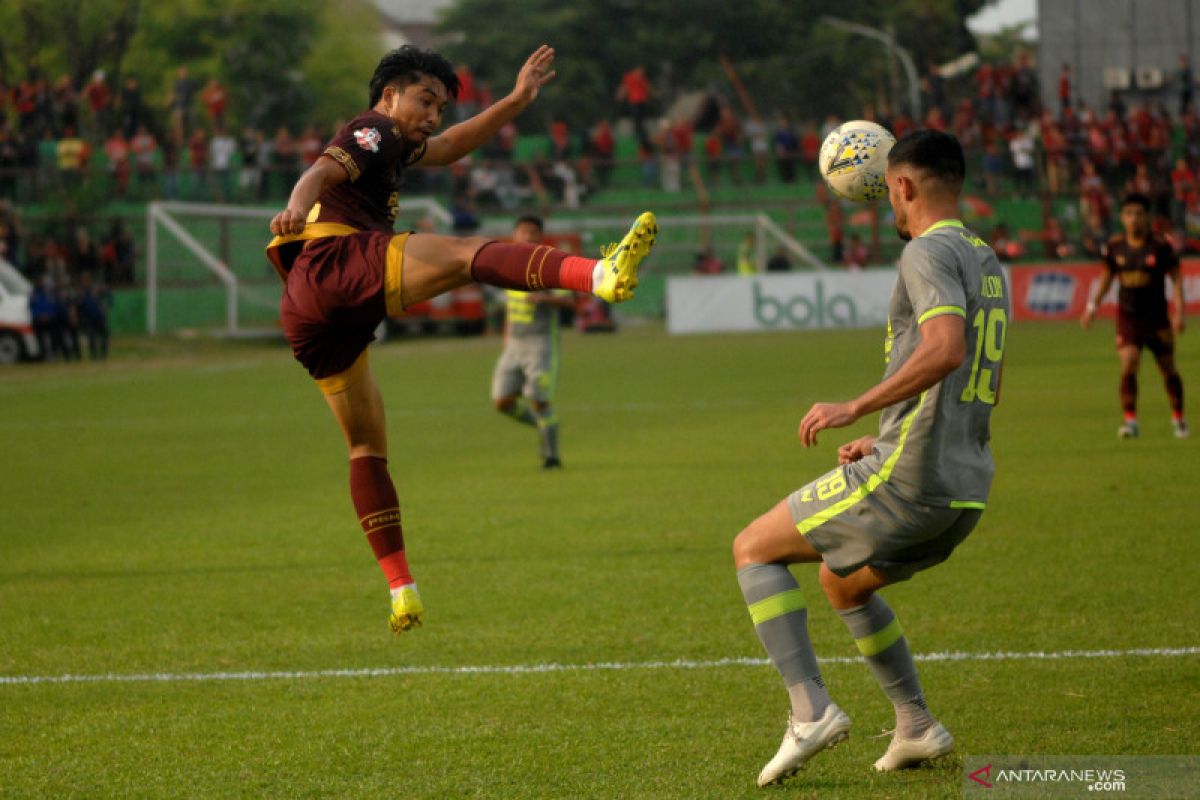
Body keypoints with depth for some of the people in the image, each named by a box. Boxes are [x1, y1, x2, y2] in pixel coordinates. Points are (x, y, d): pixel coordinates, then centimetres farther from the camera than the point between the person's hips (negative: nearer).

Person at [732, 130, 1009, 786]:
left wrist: (856, 408, -23)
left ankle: (810, 709, -10)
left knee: (753, 550, 3)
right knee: (841, 580, 31)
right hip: (966, 490, 9)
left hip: (907, 483, -9)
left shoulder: (929, 252, -10)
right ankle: (915, 726, 24)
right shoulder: (989, 263, 19)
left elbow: (945, 349, -28)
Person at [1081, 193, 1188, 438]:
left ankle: (1178, 418, 27)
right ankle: (1130, 420, -10)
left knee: (1168, 370, 9)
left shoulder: (1160, 246, -10)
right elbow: (1107, 277, 13)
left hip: (1156, 317, -1)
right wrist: (1092, 307, 10)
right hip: (1127, 315, 1)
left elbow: (1175, 278, -5)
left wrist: (1179, 312, -14)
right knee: (1128, 367, -16)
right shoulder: (1115, 246, -1)